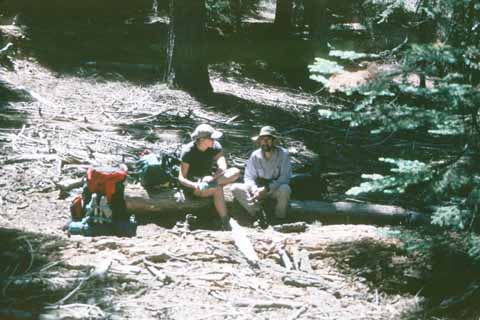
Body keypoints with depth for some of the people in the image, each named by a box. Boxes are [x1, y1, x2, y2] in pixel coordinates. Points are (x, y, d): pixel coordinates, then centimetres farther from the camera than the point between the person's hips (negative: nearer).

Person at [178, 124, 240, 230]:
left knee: (235, 172, -19)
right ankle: (226, 224, -33)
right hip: (192, 187, -5)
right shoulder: (188, 152, -19)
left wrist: (211, 178, -39)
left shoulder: (215, 146, -7)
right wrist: (195, 185, -39)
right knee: (218, 189, -36)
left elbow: (223, 168, -18)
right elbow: (181, 178, -19)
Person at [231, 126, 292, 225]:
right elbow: (249, 177, -5)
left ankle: (280, 218, -14)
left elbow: (285, 177, -18)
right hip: (258, 188, 3)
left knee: (284, 189, -39)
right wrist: (255, 190, -27)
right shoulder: (255, 155, -4)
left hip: (276, 189, -3)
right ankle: (258, 213, -26)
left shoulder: (283, 154, -13)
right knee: (235, 188, -19)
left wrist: (266, 188, -29)